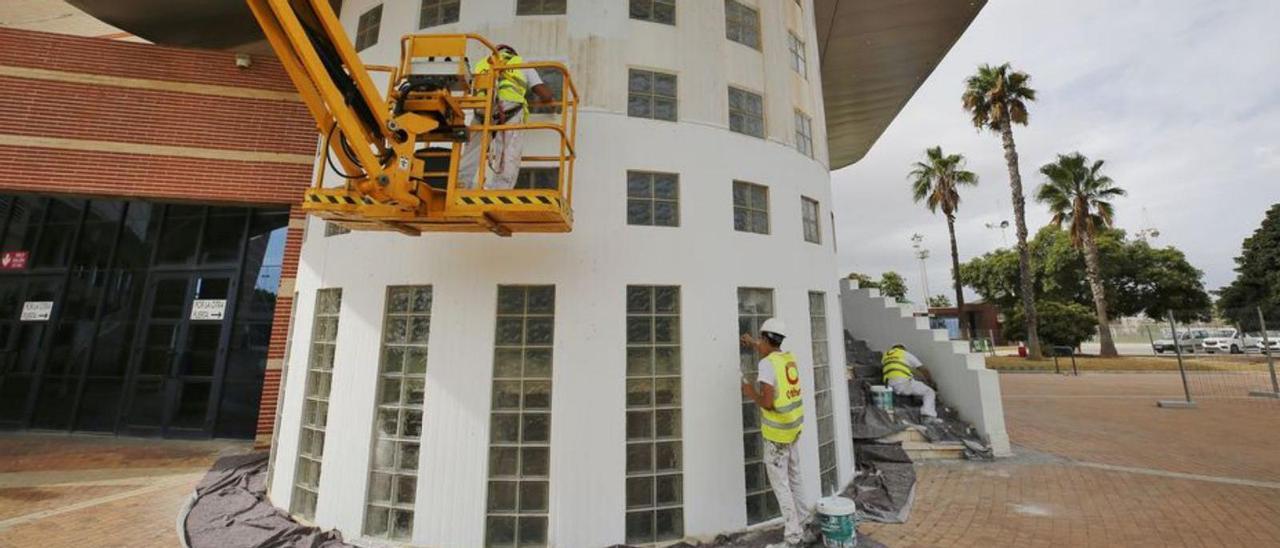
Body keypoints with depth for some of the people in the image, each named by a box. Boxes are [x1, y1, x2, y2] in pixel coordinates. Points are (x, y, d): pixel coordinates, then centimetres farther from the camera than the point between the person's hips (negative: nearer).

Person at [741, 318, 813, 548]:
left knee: (780, 484, 4)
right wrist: (754, 344, 37)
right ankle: (798, 520, 35)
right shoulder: (789, 358, 2)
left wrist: (750, 392, -7)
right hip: (793, 427, 8)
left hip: (777, 433, -8)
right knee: (793, 479, 21)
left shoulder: (767, 364, -21)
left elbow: (767, 402, -25)